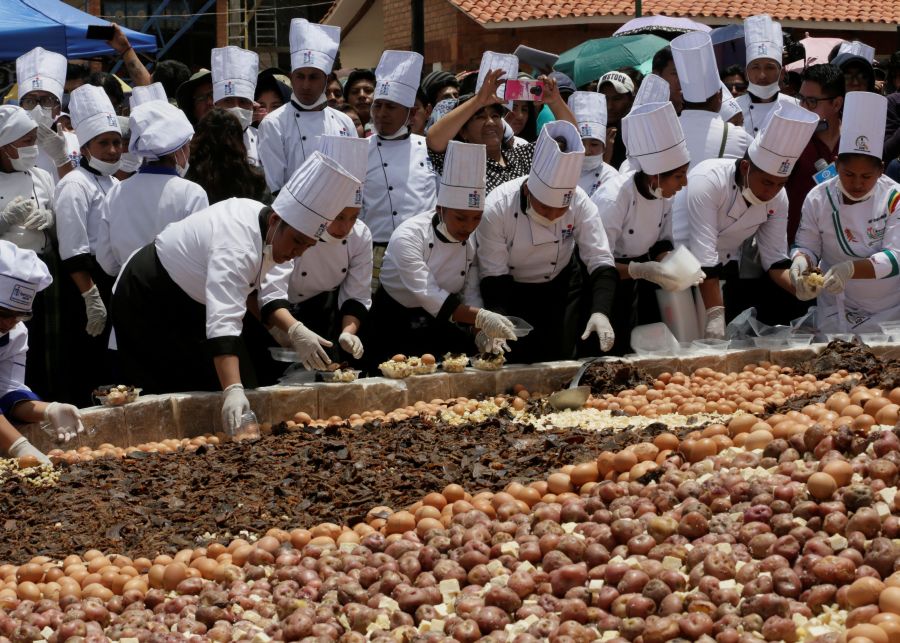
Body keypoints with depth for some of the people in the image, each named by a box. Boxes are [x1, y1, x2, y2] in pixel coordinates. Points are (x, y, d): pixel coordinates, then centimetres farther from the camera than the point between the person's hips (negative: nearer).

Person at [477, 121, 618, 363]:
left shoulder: (580, 204, -23)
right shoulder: (497, 208, -29)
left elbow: (601, 262, -23)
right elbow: (493, 277, -25)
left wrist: (600, 312, -40)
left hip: (560, 288, 2)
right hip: (512, 293, -2)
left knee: (560, 357, -2)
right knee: (517, 361, -4)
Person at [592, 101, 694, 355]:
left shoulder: (665, 194, -9)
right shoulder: (613, 199, -30)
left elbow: (661, 244, 3)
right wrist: (641, 270, -40)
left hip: (638, 277, 7)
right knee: (613, 353, -6)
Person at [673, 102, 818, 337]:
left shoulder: (778, 198, -8)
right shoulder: (708, 181, -27)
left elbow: (775, 259, -4)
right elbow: (703, 256, -30)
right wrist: (715, 316, -34)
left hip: (725, 269, 6)